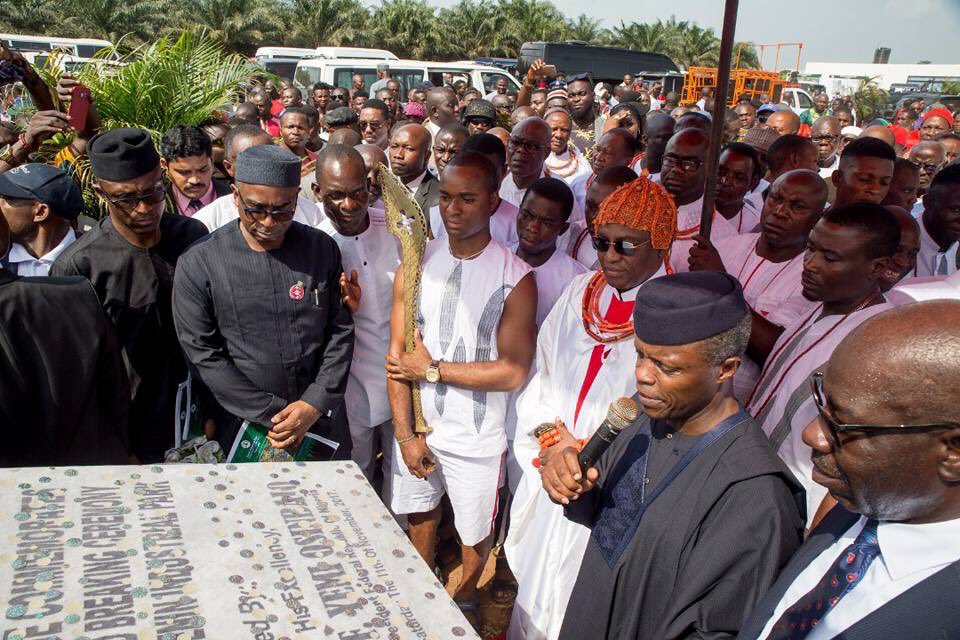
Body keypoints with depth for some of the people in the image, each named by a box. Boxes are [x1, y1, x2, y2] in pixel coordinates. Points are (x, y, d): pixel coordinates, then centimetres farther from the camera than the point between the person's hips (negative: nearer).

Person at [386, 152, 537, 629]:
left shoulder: (515, 277, -15)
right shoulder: (417, 262, -4)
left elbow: (513, 372, -18)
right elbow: (397, 356, -3)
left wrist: (433, 369, -15)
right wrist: (405, 434, -7)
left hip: (475, 436, -3)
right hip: (415, 426, 3)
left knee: (475, 535, 15)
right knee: (420, 517, 22)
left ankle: (464, 600, 46)